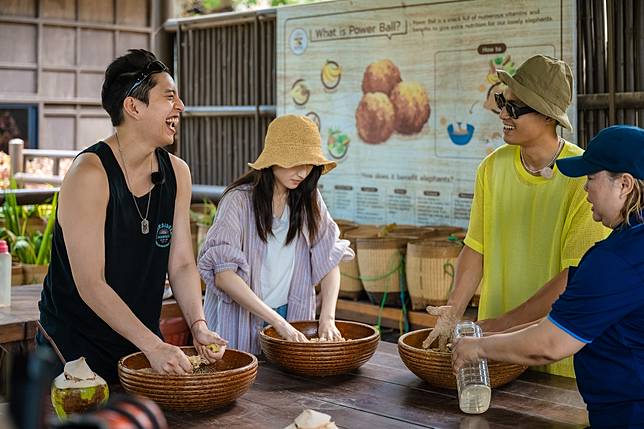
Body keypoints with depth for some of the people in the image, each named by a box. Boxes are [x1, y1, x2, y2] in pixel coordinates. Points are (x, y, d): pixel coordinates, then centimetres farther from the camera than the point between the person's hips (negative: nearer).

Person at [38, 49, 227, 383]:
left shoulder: (177, 173, 1)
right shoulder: (90, 174, -21)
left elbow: (181, 265, 1)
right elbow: (90, 284, -23)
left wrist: (198, 326, -16)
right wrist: (153, 346, -28)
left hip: (142, 339, 6)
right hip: (75, 345, -6)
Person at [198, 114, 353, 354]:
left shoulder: (308, 199, 0)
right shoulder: (239, 200, -16)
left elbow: (330, 261, 0)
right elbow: (223, 275, -23)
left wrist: (327, 318, -15)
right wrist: (278, 322, -26)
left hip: (291, 317, 4)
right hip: (240, 319, -4)